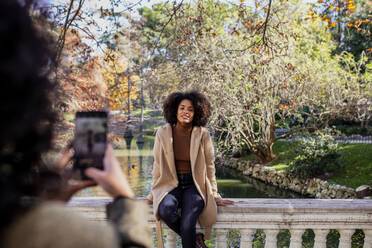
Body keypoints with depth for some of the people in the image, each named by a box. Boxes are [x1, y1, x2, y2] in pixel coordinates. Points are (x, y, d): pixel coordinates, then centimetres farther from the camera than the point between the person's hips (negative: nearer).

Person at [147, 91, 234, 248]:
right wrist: (154, 193, 8)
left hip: (194, 185, -1)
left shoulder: (202, 134, -3)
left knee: (187, 225, -27)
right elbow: (158, 165, 7)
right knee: (165, 210, -32)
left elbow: (210, 166, 5)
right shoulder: (163, 133, 0)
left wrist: (214, 196, 6)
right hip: (171, 184, 1)